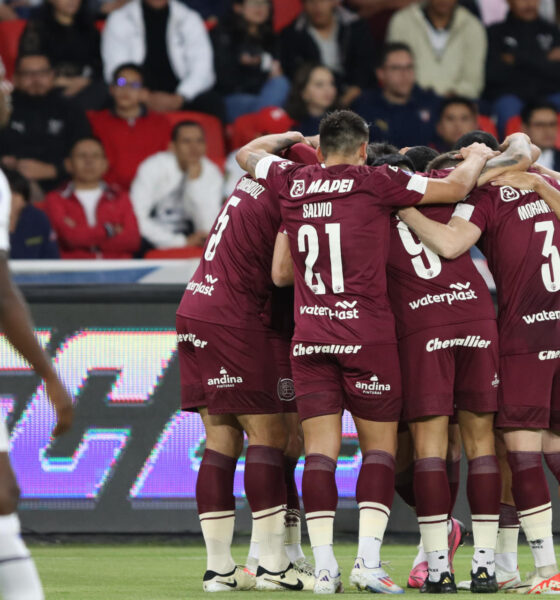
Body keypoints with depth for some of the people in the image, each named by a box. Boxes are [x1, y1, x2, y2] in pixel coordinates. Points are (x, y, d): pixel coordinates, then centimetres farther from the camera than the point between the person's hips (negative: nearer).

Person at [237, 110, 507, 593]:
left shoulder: (291, 182, 7)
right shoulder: (374, 183, -4)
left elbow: (247, 154, 27)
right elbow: (454, 189, -1)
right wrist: (477, 157, 19)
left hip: (308, 336, 3)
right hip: (367, 335, -3)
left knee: (320, 450, 2)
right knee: (379, 448, 4)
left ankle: (324, 565, -5)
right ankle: (368, 560, -8)